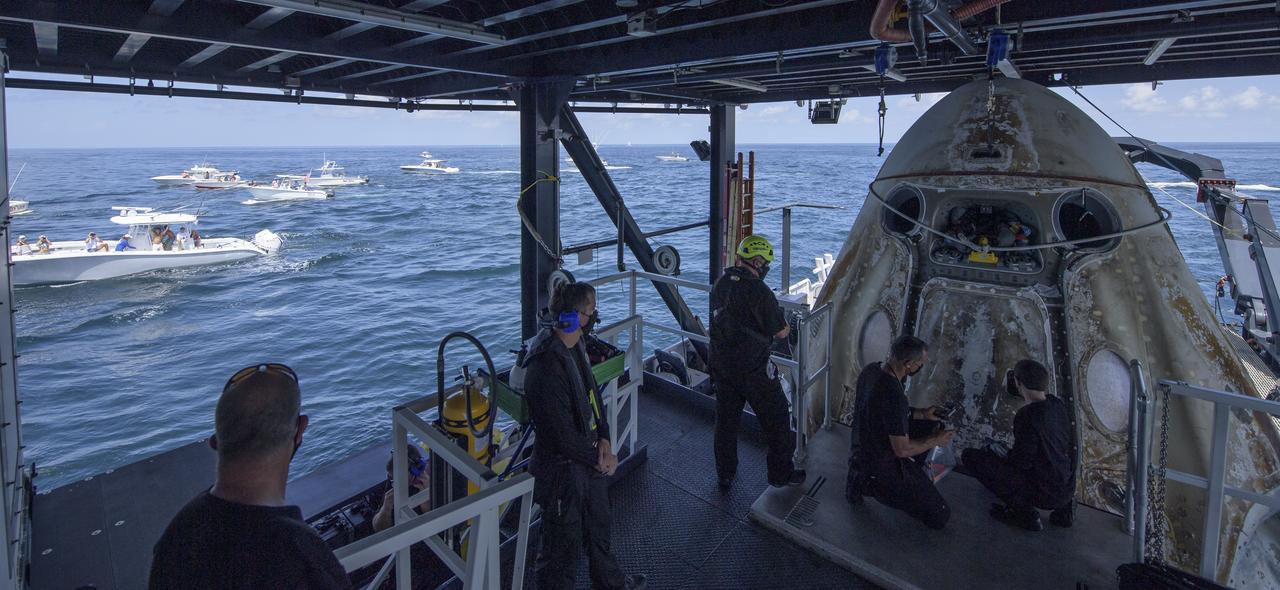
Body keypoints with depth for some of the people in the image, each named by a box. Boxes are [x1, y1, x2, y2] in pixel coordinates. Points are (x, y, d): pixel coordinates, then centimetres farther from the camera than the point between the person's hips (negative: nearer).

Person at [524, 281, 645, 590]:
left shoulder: (574, 346, -2)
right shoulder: (545, 369, -33)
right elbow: (564, 436, -27)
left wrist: (604, 438, -4)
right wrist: (599, 459, -13)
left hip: (588, 458, 10)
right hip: (563, 468, -10)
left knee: (599, 525, 30)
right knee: (565, 542, 12)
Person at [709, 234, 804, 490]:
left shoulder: (721, 283, 2)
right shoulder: (757, 290, -21)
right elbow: (780, 332, -15)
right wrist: (787, 326, 8)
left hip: (721, 364, 7)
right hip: (753, 369, -7)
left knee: (725, 420, 18)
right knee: (776, 420, 13)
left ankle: (725, 475, 31)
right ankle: (781, 473, 25)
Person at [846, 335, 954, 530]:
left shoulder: (871, 370, -7)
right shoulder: (893, 395, -33)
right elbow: (902, 449, -25)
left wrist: (921, 413, 6)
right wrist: (935, 441, -9)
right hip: (881, 468, -8)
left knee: (933, 425, 19)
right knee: (939, 516, 0)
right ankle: (869, 484, 3)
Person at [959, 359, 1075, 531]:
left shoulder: (1027, 415, -24)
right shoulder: (1059, 404, -1)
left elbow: (1022, 461, -21)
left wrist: (996, 453, -3)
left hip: (1044, 493, -8)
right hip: (1067, 489, 8)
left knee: (970, 455, -6)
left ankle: (1024, 512, -3)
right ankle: (1062, 508, 18)